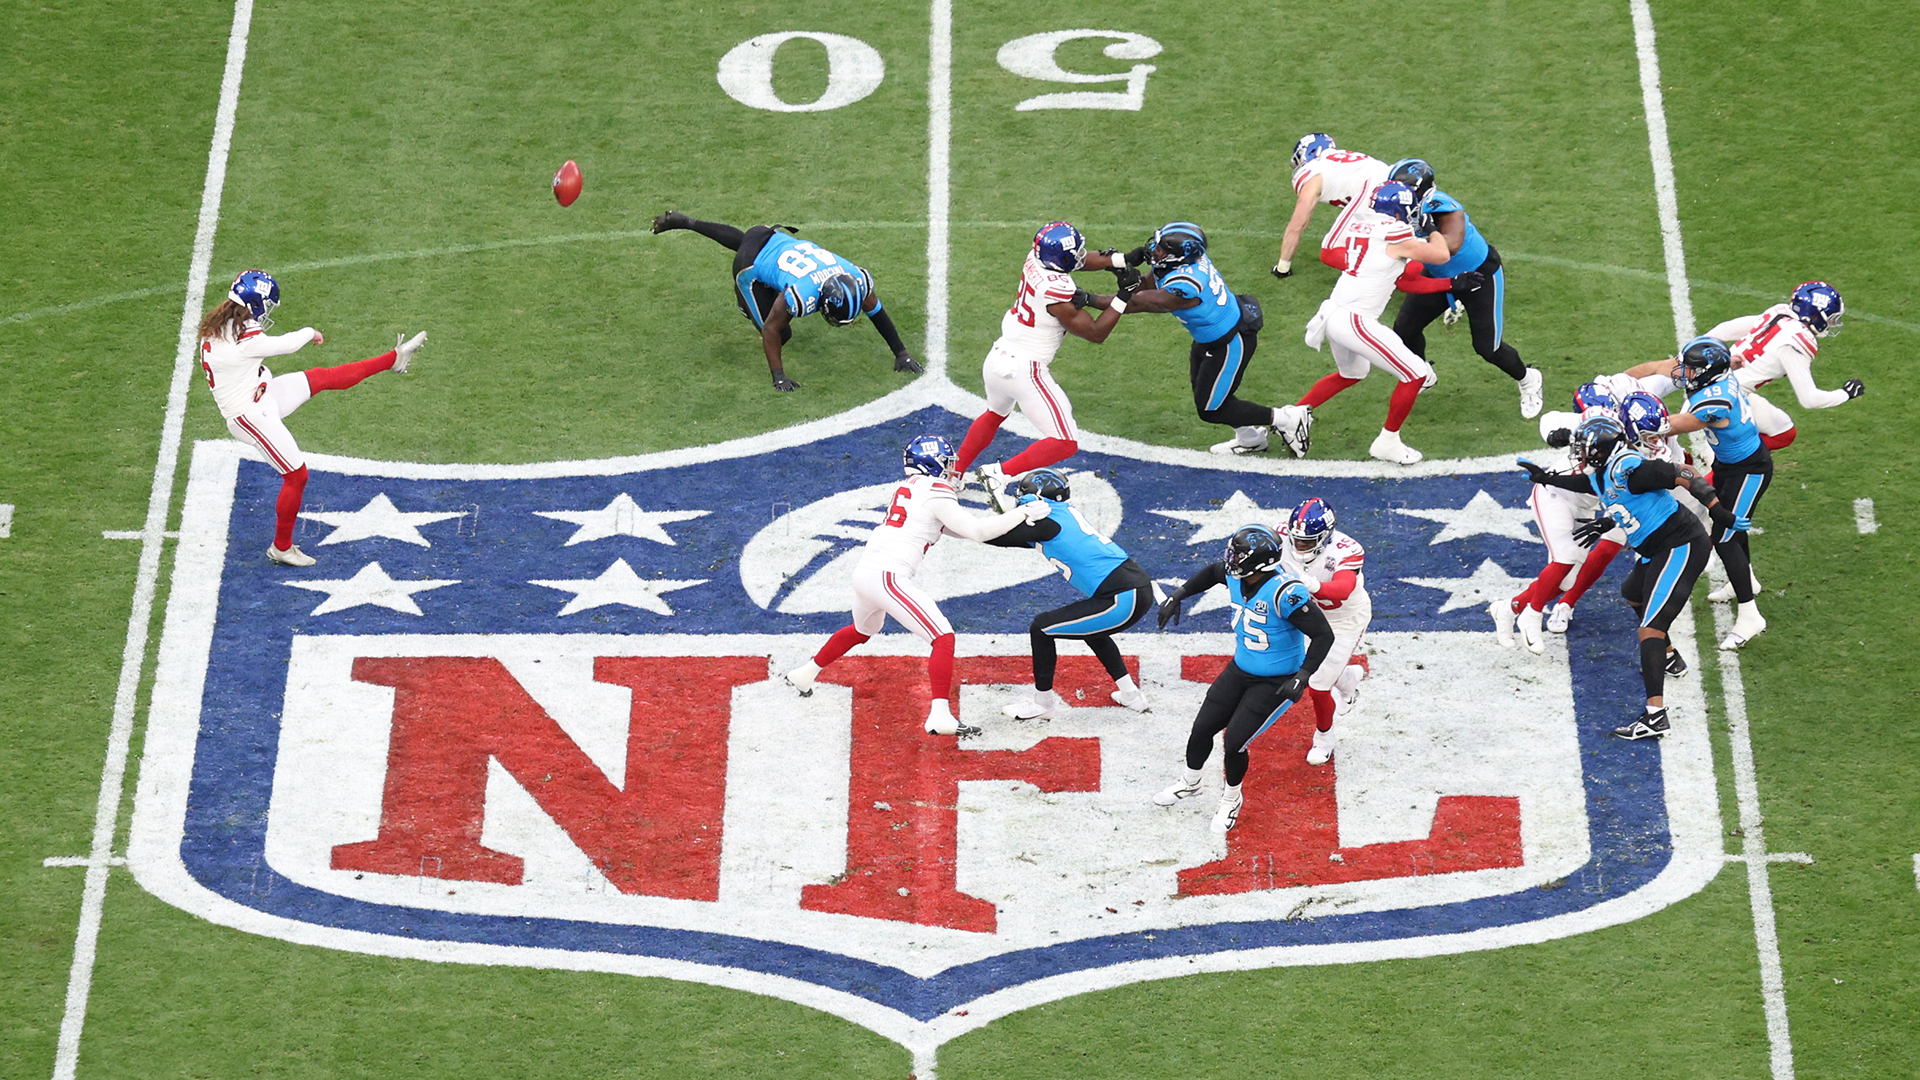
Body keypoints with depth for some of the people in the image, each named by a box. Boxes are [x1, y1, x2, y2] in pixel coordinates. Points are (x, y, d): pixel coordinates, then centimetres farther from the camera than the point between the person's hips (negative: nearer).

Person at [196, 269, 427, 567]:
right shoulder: (246, 338, -30)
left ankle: (394, 359, 22)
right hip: (253, 416, -9)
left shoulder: (214, 330, -2)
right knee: (297, 476, 2)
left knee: (323, 377, 12)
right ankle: (281, 548, 17)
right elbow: (285, 344, -15)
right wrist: (310, 333, 6)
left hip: (260, 396, 9)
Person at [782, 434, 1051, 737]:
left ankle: (804, 674, 48)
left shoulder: (908, 487, 19)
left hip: (864, 572, 9)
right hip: (887, 577, -9)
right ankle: (940, 716, -20)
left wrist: (1004, 517, 16)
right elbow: (977, 532, -13)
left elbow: (953, 527, 22)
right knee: (943, 638, -10)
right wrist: (1023, 512, -8)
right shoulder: (935, 492, -7)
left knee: (863, 630, 36)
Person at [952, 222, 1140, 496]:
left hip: (997, 359, 9)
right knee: (1065, 444, -3)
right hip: (1024, 370, -9)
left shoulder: (1035, 259, -3)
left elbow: (1082, 260, 16)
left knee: (994, 415, 37)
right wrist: (1123, 297, -8)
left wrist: (1121, 260, 3)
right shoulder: (1057, 292, -24)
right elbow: (1096, 333, -11)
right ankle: (1000, 473, -6)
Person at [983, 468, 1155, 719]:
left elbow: (999, 537, -4)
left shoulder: (1045, 521, -8)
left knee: (1041, 628, 1)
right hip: (1141, 588, 9)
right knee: (1090, 629, 36)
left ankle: (1042, 703, 14)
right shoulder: (1066, 512, 18)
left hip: (1123, 599, -9)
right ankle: (1131, 694, 38)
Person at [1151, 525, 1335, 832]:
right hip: (1240, 669, 7)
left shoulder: (1285, 592, -32)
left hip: (1275, 683, -7)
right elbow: (1212, 572, 16)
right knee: (1201, 729, 8)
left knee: (1234, 742, -11)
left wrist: (1302, 676, -34)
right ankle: (1189, 784, 38)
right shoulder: (1237, 576, -10)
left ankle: (1231, 799, 19)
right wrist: (1177, 596, 12)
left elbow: (1323, 634, -27)